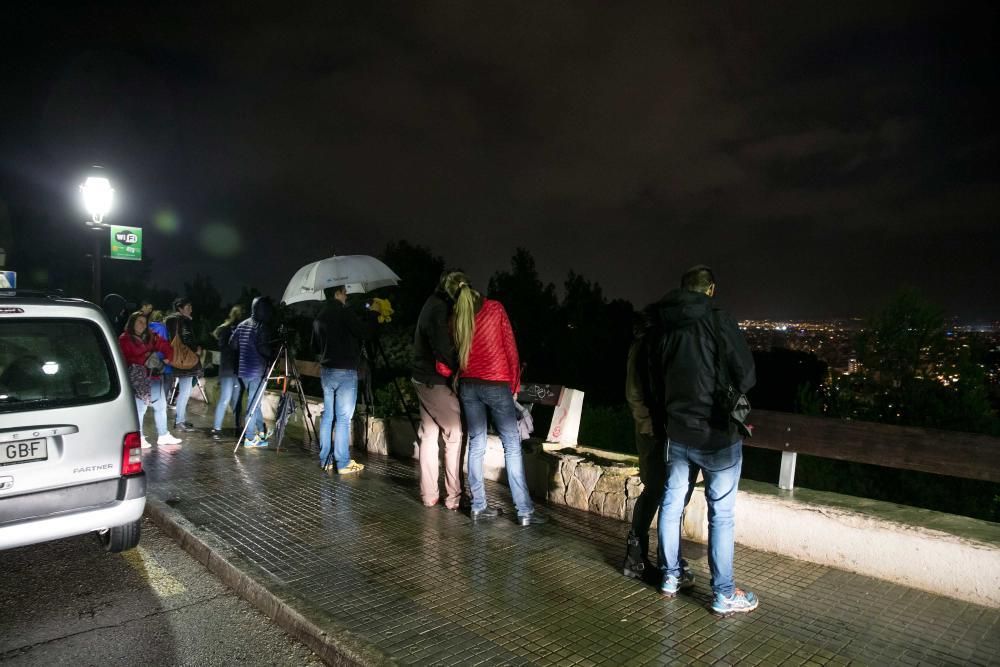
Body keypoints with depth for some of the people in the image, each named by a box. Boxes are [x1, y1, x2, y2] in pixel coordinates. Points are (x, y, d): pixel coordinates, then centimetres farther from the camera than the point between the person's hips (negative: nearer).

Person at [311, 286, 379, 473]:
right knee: (343, 418, -4)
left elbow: (315, 347, 18)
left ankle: (325, 460, 16)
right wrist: (373, 314, -2)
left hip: (326, 371, 8)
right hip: (345, 372, -7)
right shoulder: (344, 312, -12)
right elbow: (365, 332, -14)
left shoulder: (319, 317, 12)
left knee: (328, 415, 12)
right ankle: (343, 463, -1)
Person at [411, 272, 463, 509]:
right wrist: (457, 367, -8)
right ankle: (454, 496, 3)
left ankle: (429, 494, 18)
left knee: (429, 435, 12)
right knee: (455, 434, -2)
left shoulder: (432, 304, 14)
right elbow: (444, 348, -24)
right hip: (435, 381, -10)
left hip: (423, 378, 10)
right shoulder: (440, 309, -17)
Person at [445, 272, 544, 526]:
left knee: (476, 445, 10)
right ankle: (525, 511, -1)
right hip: (497, 385, -4)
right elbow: (511, 348, -4)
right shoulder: (495, 308, -5)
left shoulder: (456, 318, 3)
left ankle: (478, 506, 13)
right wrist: (514, 384, 5)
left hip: (469, 387, 4)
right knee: (512, 446, -1)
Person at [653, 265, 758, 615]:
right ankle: (724, 595, 14)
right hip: (716, 434, -5)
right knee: (721, 514, 4)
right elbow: (746, 374, -14)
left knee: (671, 502, 16)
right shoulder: (717, 320, -14)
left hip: (677, 432, 6)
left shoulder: (664, 327, 2)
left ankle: (670, 577, 29)